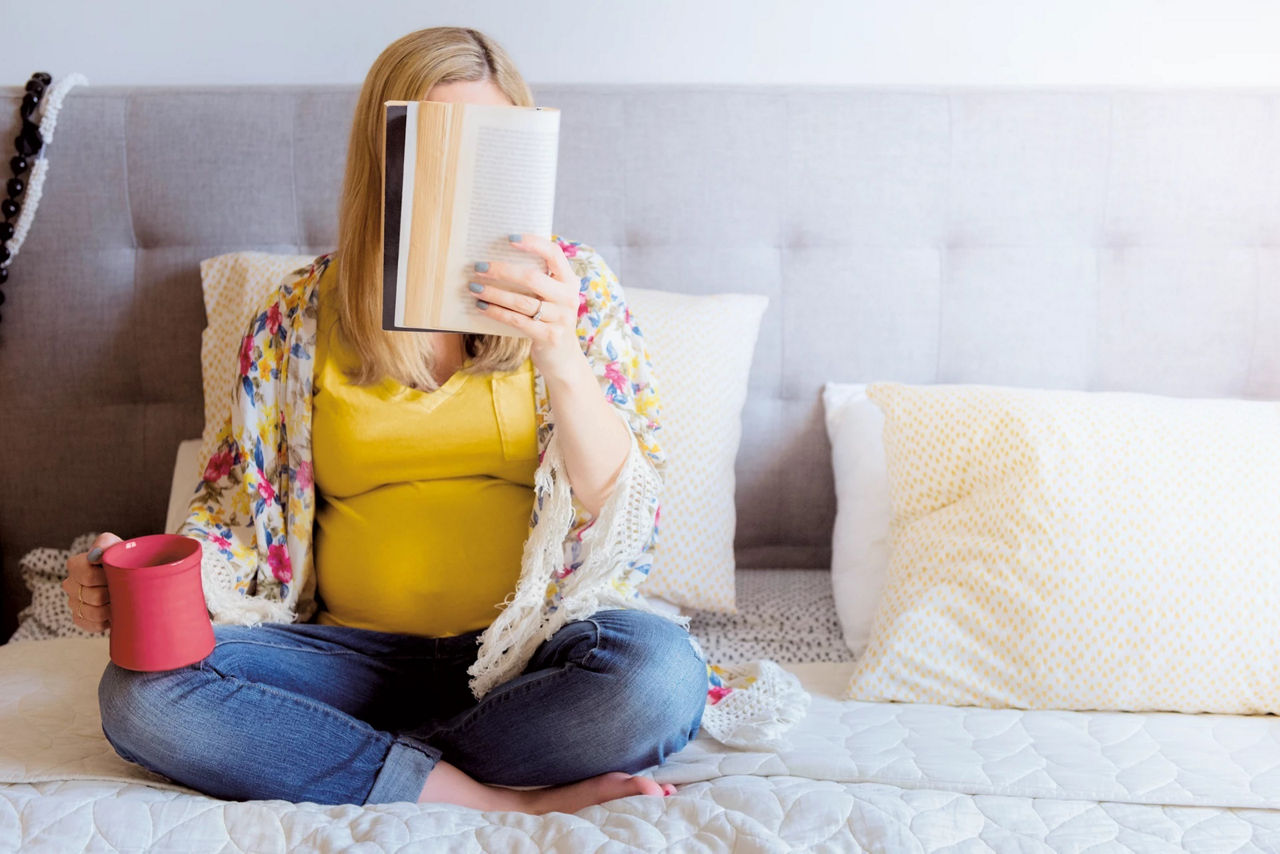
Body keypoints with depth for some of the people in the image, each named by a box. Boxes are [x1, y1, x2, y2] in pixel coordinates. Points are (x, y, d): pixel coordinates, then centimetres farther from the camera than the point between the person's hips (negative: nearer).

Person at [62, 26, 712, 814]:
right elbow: (242, 512, 11)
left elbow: (625, 518, -9)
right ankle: (513, 802, -22)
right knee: (140, 690, -22)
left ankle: (334, 761, -16)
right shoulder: (303, 312, 4)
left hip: (531, 646, -1)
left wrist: (560, 359, -26)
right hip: (354, 652, 2)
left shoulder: (576, 287, 0)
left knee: (662, 672, -33)